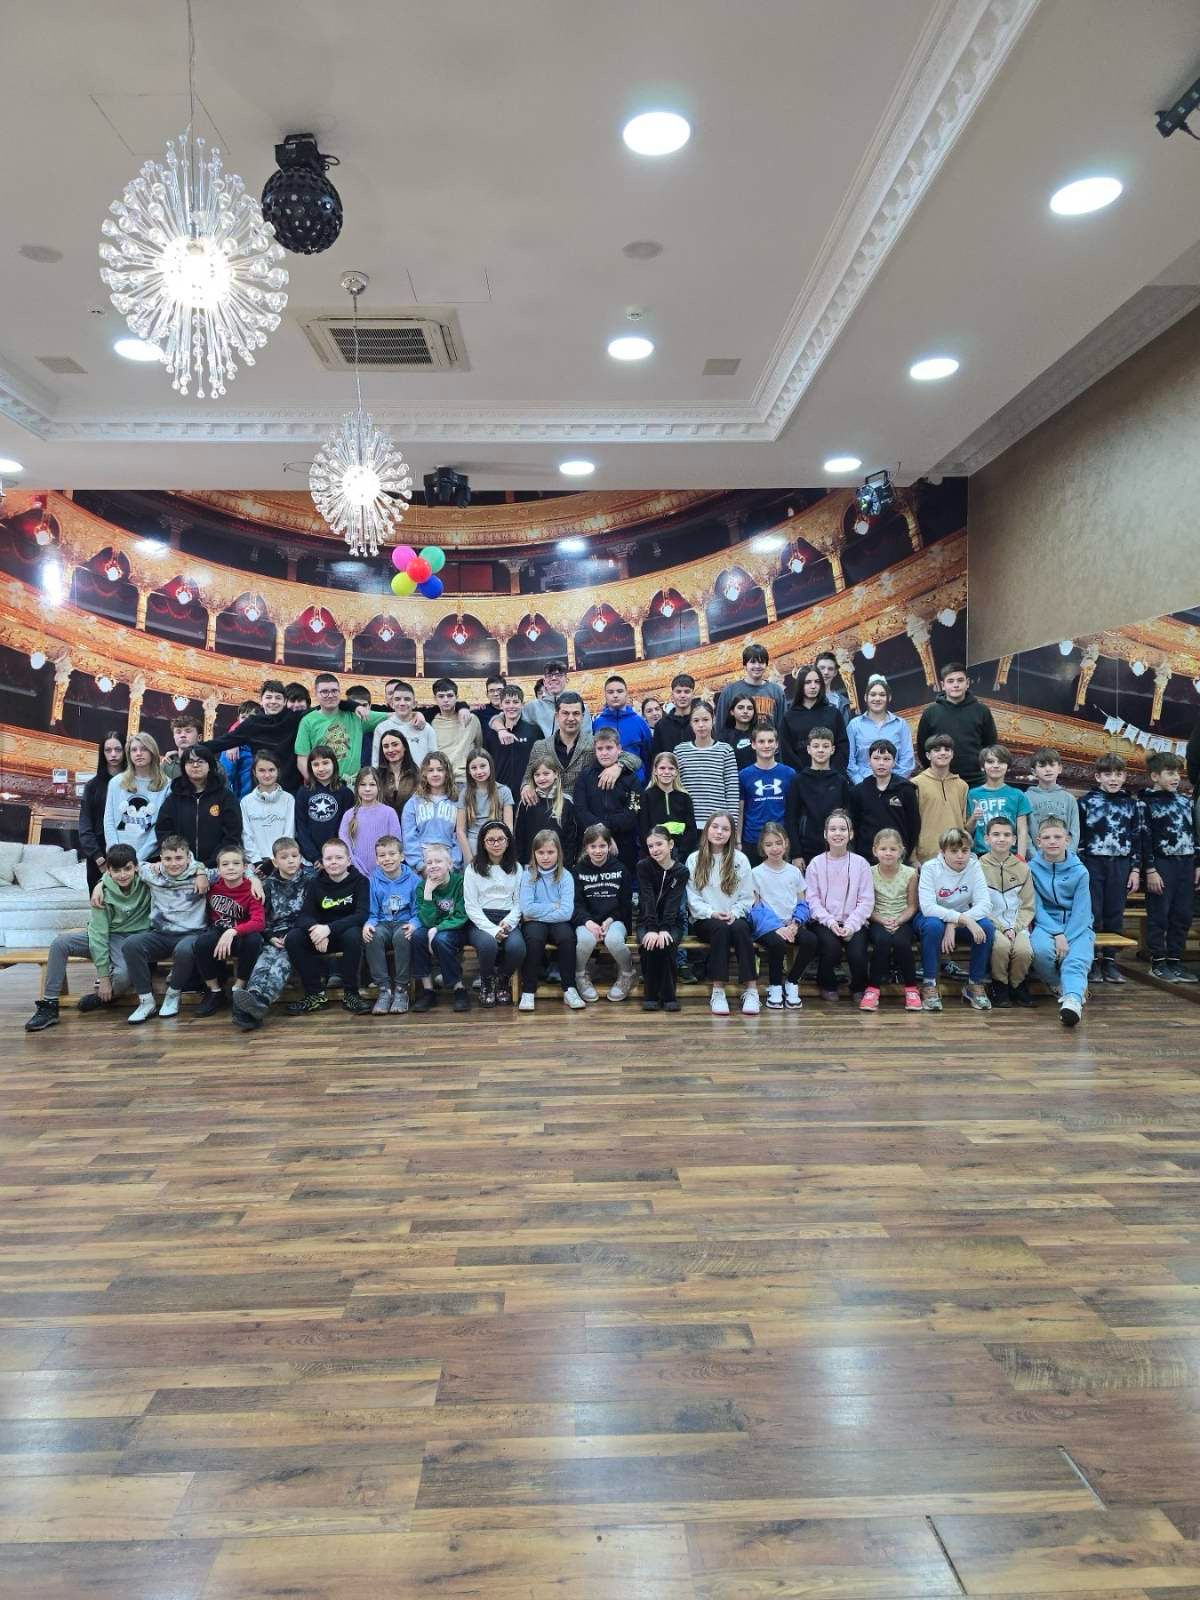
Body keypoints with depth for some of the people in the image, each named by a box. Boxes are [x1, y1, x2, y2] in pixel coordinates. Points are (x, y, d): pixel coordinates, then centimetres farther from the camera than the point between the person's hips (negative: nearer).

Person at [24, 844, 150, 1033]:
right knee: (59, 942, -18)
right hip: (108, 935, 3)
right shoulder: (104, 891, -14)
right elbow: (98, 934, -17)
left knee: (122, 975, -34)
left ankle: (103, 998, 3)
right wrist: (103, 976, -22)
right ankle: (49, 1006, -10)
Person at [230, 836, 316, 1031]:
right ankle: (252, 1003, -51)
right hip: (275, 937, 3)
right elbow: (262, 917, 15)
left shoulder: (309, 880, 5)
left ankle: (260, 1000, -56)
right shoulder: (270, 885, 15)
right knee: (263, 961, -27)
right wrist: (271, 937, -4)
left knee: (282, 962, -31)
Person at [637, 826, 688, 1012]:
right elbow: (647, 900, -16)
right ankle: (650, 995, -15)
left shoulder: (681, 871, -5)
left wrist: (664, 930, -30)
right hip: (646, 921, 0)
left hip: (671, 922, 0)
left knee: (666, 943, -31)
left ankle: (668, 995, -16)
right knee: (648, 943, -30)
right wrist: (651, 929, -28)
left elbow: (673, 903, -16)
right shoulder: (643, 866, -6)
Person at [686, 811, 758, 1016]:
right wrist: (712, 913, -15)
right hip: (704, 920, -1)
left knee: (740, 928, -33)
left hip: (735, 918, 1)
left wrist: (734, 913, -12)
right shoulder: (694, 859, 6)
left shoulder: (740, 859, 8)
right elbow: (692, 898, 0)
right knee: (720, 928, -34)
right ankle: (718, 992, -33)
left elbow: (747, 897, 6)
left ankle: (751, 990, -32)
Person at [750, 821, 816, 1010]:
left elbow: (802, 904, 12)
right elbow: (755, 908, -4)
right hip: (768, 926, -3)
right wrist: (777, 928, -18)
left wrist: (795, 924, -10)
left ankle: (792, 983, -5)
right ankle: (774, 987, -10)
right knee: (777, 943, -36)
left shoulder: (794, 872, 12)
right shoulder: (756, 873, 2)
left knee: (811, 940, -28)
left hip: (791, 925, 3)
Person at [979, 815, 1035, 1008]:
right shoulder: (979, 866, 0)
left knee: (1024, 950, -28)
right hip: (991, 923, -2)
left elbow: (1027, 906, 8)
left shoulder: (1022, 867, 9)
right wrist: (1002, 927, -14)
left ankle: (1018, 986, 3)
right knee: (1002, 944, -33)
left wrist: (1015, 927, -9)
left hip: (1017, 925, 2)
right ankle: (999, 985, -6)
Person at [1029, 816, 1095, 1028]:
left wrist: (1066, 938, -16)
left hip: (1076, 926, 0)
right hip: (1046, 924, 0)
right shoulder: (1032, 868, -1)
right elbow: (1036, 907, -4)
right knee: (1041, 949, -33)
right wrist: (1057, 934, -16)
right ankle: (1060, 987, -7)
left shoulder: (1079, 871, -1)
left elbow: (1081, 912, -4)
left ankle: (1073, 999, -54)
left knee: (1077, 958, -30)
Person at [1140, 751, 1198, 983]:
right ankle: (1158, 961, 6)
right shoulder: (1146, 803, -2)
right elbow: (1144, 839, -7)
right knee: (1159, 915, -1)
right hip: (1161, 864, -5)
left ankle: (1175, 959, 15)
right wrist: (1150, 870, -12)